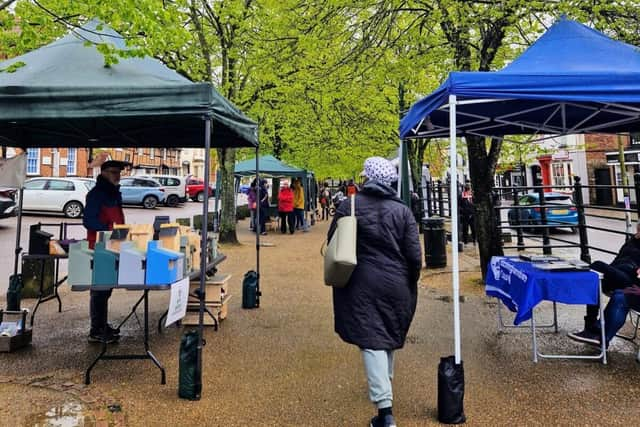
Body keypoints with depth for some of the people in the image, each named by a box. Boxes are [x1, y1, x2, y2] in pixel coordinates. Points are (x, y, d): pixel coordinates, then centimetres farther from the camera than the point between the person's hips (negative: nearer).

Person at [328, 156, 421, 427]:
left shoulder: (350, 205, -6)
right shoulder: (402, 210, -2)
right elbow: (414, 255, -4)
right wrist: (410, 283, 12)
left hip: (362, 283, -3)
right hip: (396, 283, 3)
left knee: (371, 340, -2)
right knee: (390, 336, 22)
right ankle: (383, 386, 43)